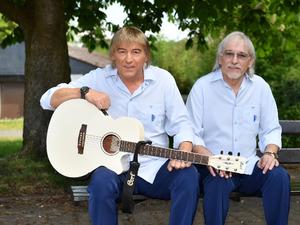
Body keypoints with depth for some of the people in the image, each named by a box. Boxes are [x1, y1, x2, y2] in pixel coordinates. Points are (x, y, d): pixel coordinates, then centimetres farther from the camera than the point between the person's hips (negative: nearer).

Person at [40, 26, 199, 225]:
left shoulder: (163, 79, 3)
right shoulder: (98, 78, 1)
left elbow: (181, 124, 3)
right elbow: (48, 100, -3)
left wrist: (184, 152, -18)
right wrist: (85, 92, -19)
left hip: (155, 167, 1)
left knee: (188, 177, -27)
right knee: (102, 182, -34)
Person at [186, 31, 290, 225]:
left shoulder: (260, 87, 6)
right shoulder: (202, 87, -3)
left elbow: (271, 130, 13)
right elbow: (192, 134, -3)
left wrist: (270, 152, -8)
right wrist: (208, 158, -21)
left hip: (248, 165, 3)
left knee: (279, 176, -25)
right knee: (219, 182, -36)